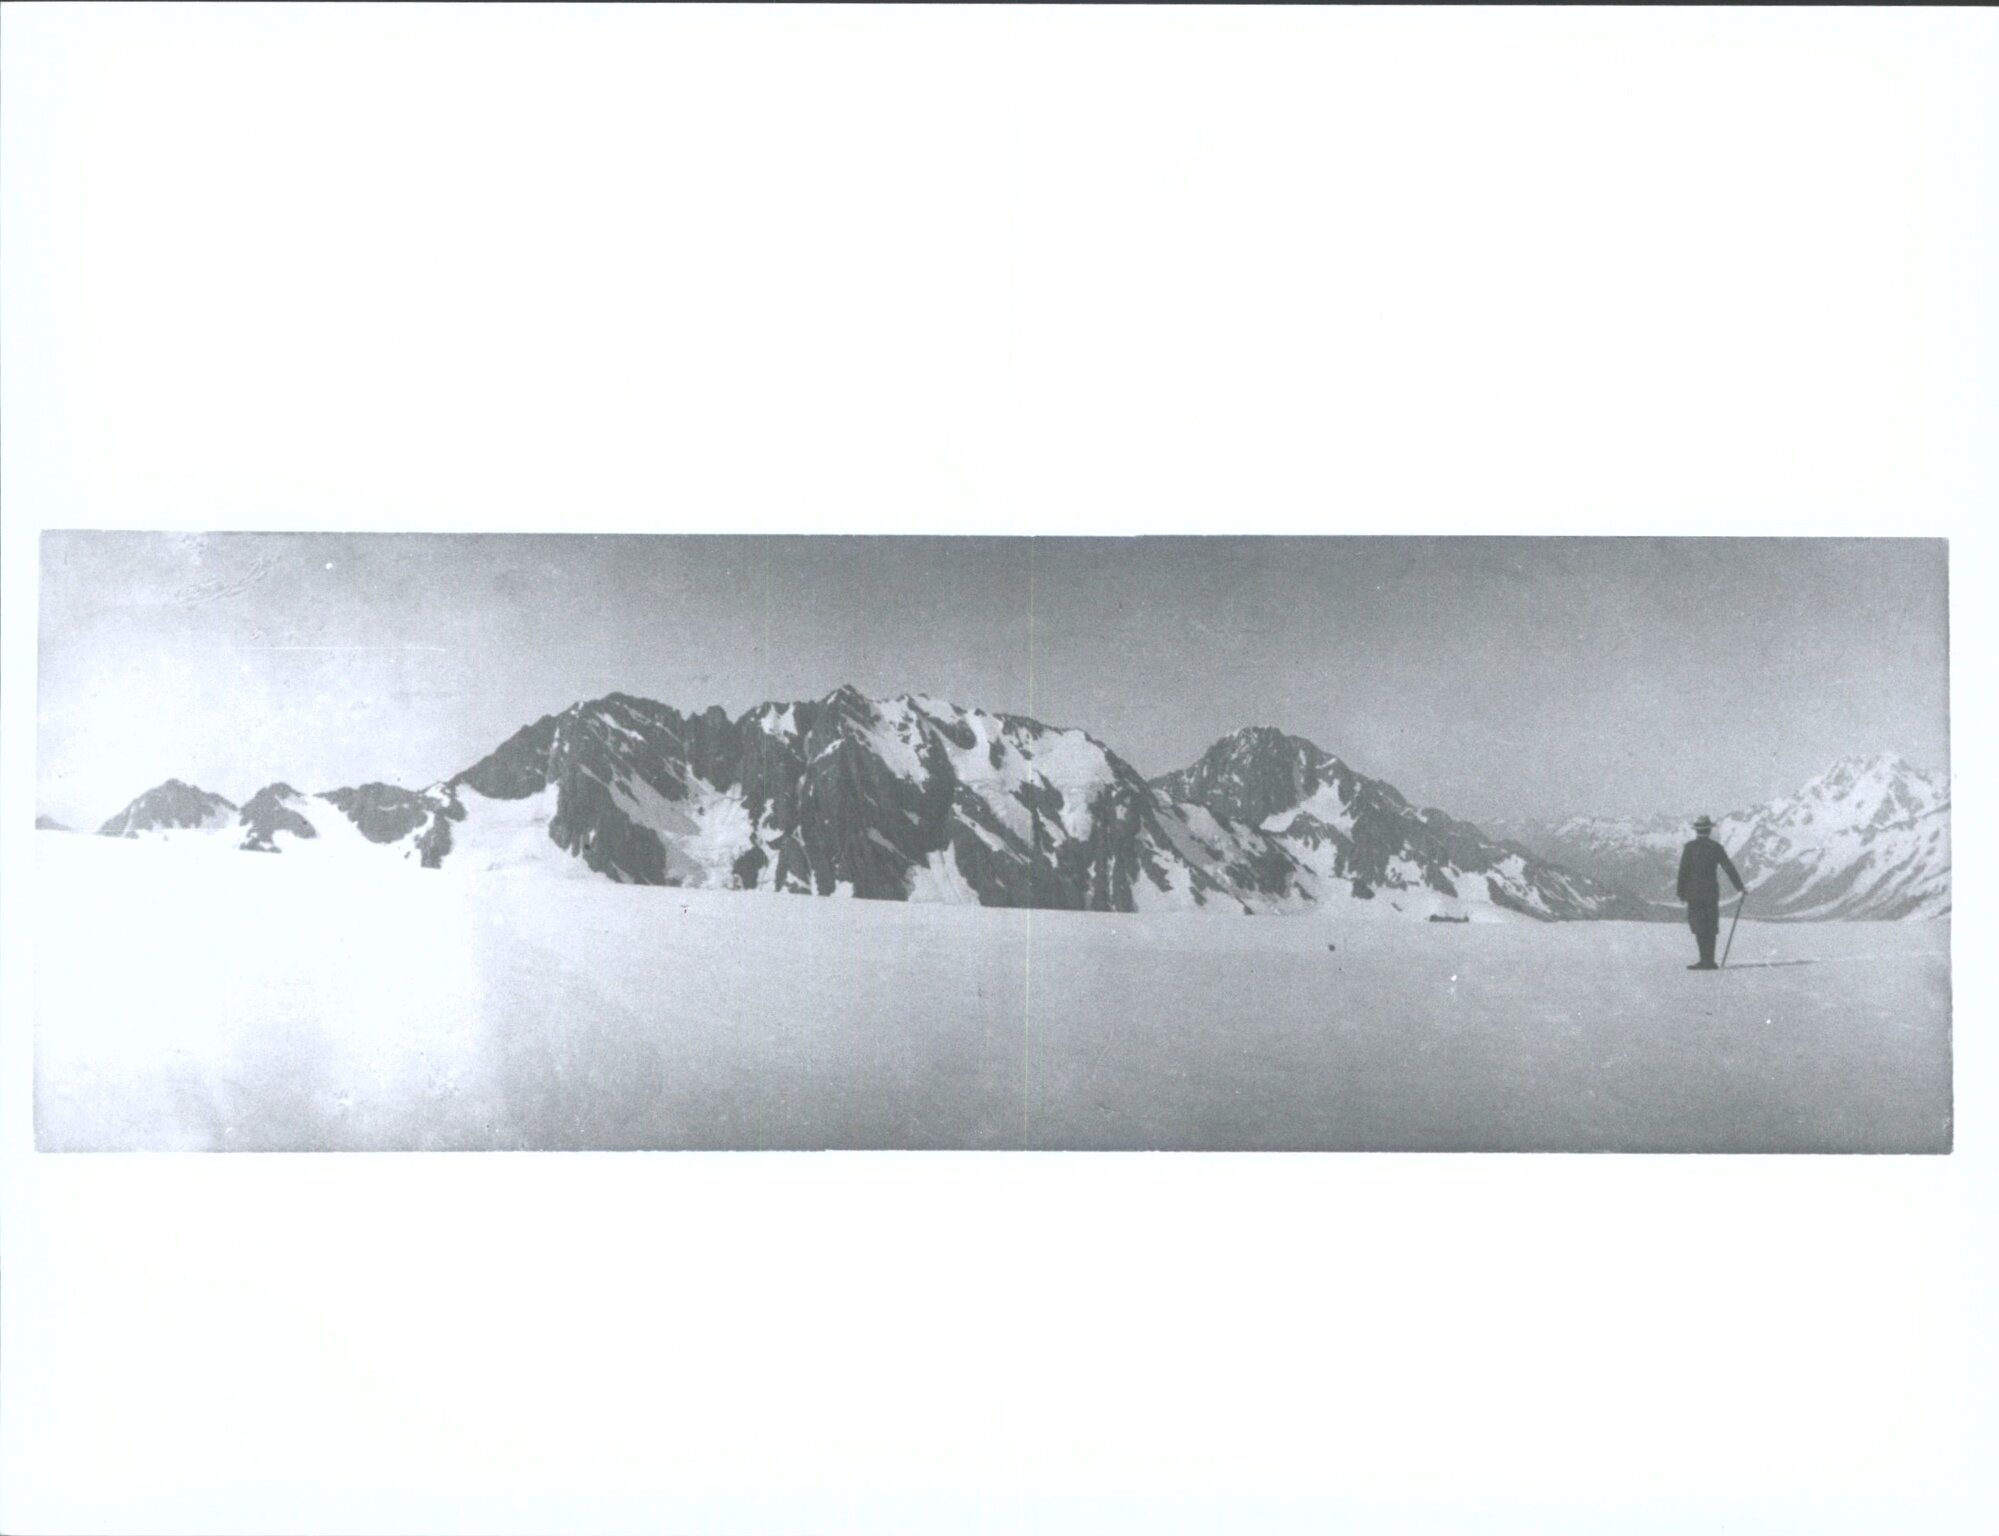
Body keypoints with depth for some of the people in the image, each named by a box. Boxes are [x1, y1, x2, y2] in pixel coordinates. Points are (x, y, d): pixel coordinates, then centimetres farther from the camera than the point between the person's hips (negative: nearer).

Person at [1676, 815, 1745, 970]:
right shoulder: (1716, 847, 1)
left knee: (1699, 927, -1)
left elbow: (1683, 871, -5)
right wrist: (1740, 886, 11)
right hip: (1712, 892, 2)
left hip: (1694, 893, -2)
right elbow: (1729, 867, 2)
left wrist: (1681, 892, 1)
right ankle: (1709, 961, 9)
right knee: (1710, 927, 9)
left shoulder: (1689, 847, -5)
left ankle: (1706, 960, -8)